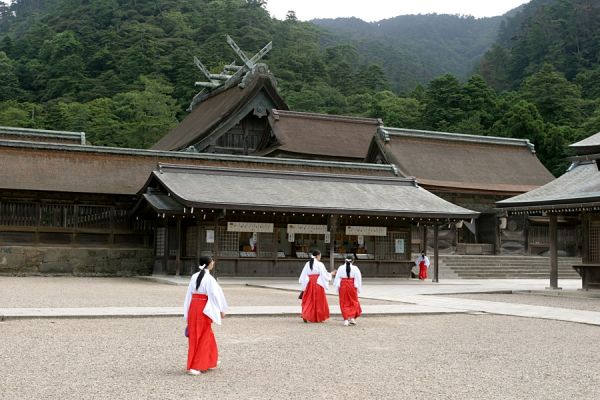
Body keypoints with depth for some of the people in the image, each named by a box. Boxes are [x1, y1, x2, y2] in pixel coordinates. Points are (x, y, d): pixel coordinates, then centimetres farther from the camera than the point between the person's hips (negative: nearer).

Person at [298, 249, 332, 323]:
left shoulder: (307, 264, 5)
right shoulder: (319, 264, -8)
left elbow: (303, 275, 5)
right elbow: (325, 275, -5)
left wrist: (303, 284, 9)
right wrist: (331, 274, 13)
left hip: (309, 284, 4)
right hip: (318, 284, -4)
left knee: (308, 300, 8)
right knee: (319, 300, 8)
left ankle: (305, 316, -9)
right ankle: (319, 317, 14)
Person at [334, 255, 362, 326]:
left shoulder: (341, 268, -1)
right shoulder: (355, 268, -4)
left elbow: (337, 278, 2)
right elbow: (358, 279, -3)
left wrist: (337, 288, 9)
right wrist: (358, 288, 5)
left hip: (343, 286, 1)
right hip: (352, 286, -1)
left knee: (344, 304, 7)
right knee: (353, 302, 14)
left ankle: (346, 319, 2)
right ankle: (352, 318, 5)